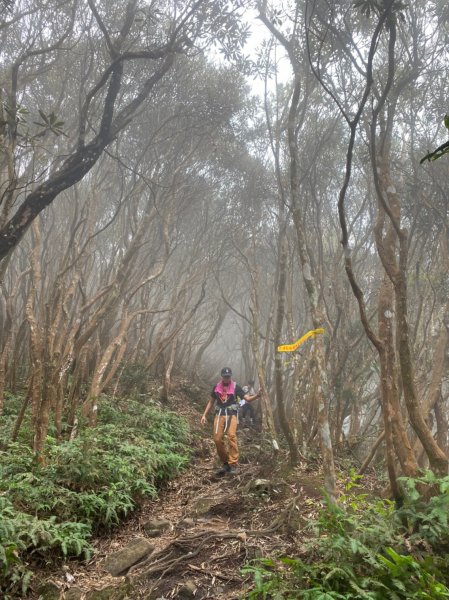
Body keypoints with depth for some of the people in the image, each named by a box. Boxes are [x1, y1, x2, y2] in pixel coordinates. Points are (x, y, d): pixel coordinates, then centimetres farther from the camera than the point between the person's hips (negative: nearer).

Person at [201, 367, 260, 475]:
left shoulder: (235, 387, 3)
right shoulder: (216, 387, 11)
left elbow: (247, 398, -3)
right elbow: (211, 402, 19)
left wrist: (256, 396, -23)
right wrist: (204, 415, 12)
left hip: (231, 414, -3)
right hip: (219, 414, 3)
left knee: (232, 436, -20)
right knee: (217, 439, -5)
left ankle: (233, 464, -16)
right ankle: (225, 463, 12)